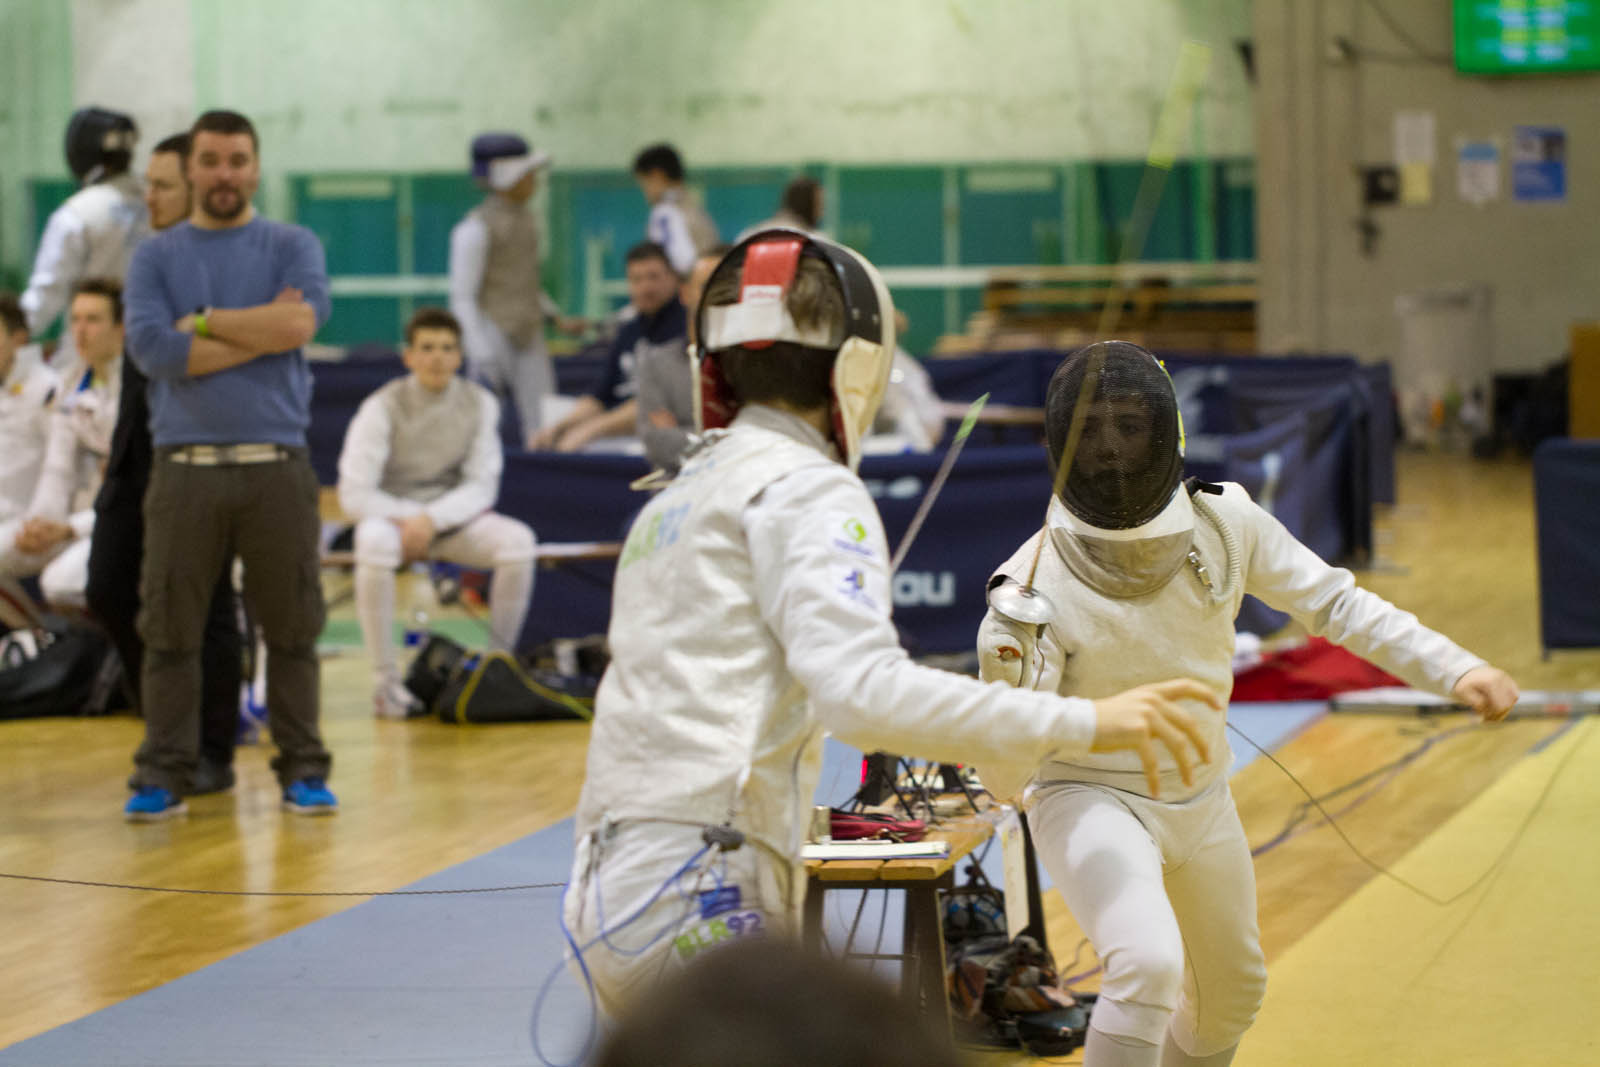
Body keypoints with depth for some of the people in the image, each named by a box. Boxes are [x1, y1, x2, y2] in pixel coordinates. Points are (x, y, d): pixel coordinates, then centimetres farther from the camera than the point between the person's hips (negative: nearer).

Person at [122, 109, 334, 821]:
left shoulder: (293, 247, 8)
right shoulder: (155, 257, 9)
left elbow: (304, 319, -12)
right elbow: (151, 348, -8)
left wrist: (204, 322, -7)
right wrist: (262, 331, -8)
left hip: (277, 467, 0)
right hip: (185, 467, 0)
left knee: (292, 628, 3)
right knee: (170, 629, 1)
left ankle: (303, 770, 12)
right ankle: (163, 775, 7)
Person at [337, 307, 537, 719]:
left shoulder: (479, 404, -2)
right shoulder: (382, 408, -11)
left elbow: (482, 485, -4)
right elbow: (354, 496, -12)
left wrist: (431, 519, -19)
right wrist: (408, 518, -20)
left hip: (452, 516, 3)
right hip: (393, 515, -3)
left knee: (518, 540, -27)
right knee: (375, 542, -39)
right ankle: (386, 680, -28)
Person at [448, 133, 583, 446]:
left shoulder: (526, 220, 14)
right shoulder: (476, 228, -10)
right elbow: (462, 297, -12)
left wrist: (558, 319, 16)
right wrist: (482, 358, -17)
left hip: (529, 337, 7)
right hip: (494, 332, -7)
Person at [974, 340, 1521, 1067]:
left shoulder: (1224, 522, -17)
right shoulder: (1034, 583, -27)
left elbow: (1336, 604, -6)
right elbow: (1006, 776, -24)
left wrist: (1458, 669, -17)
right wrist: (1006, 687, -42)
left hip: (1197, 799, 6)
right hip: (1089, 801, -6)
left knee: (1231, 992, 25)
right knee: (1147, 966, -33)